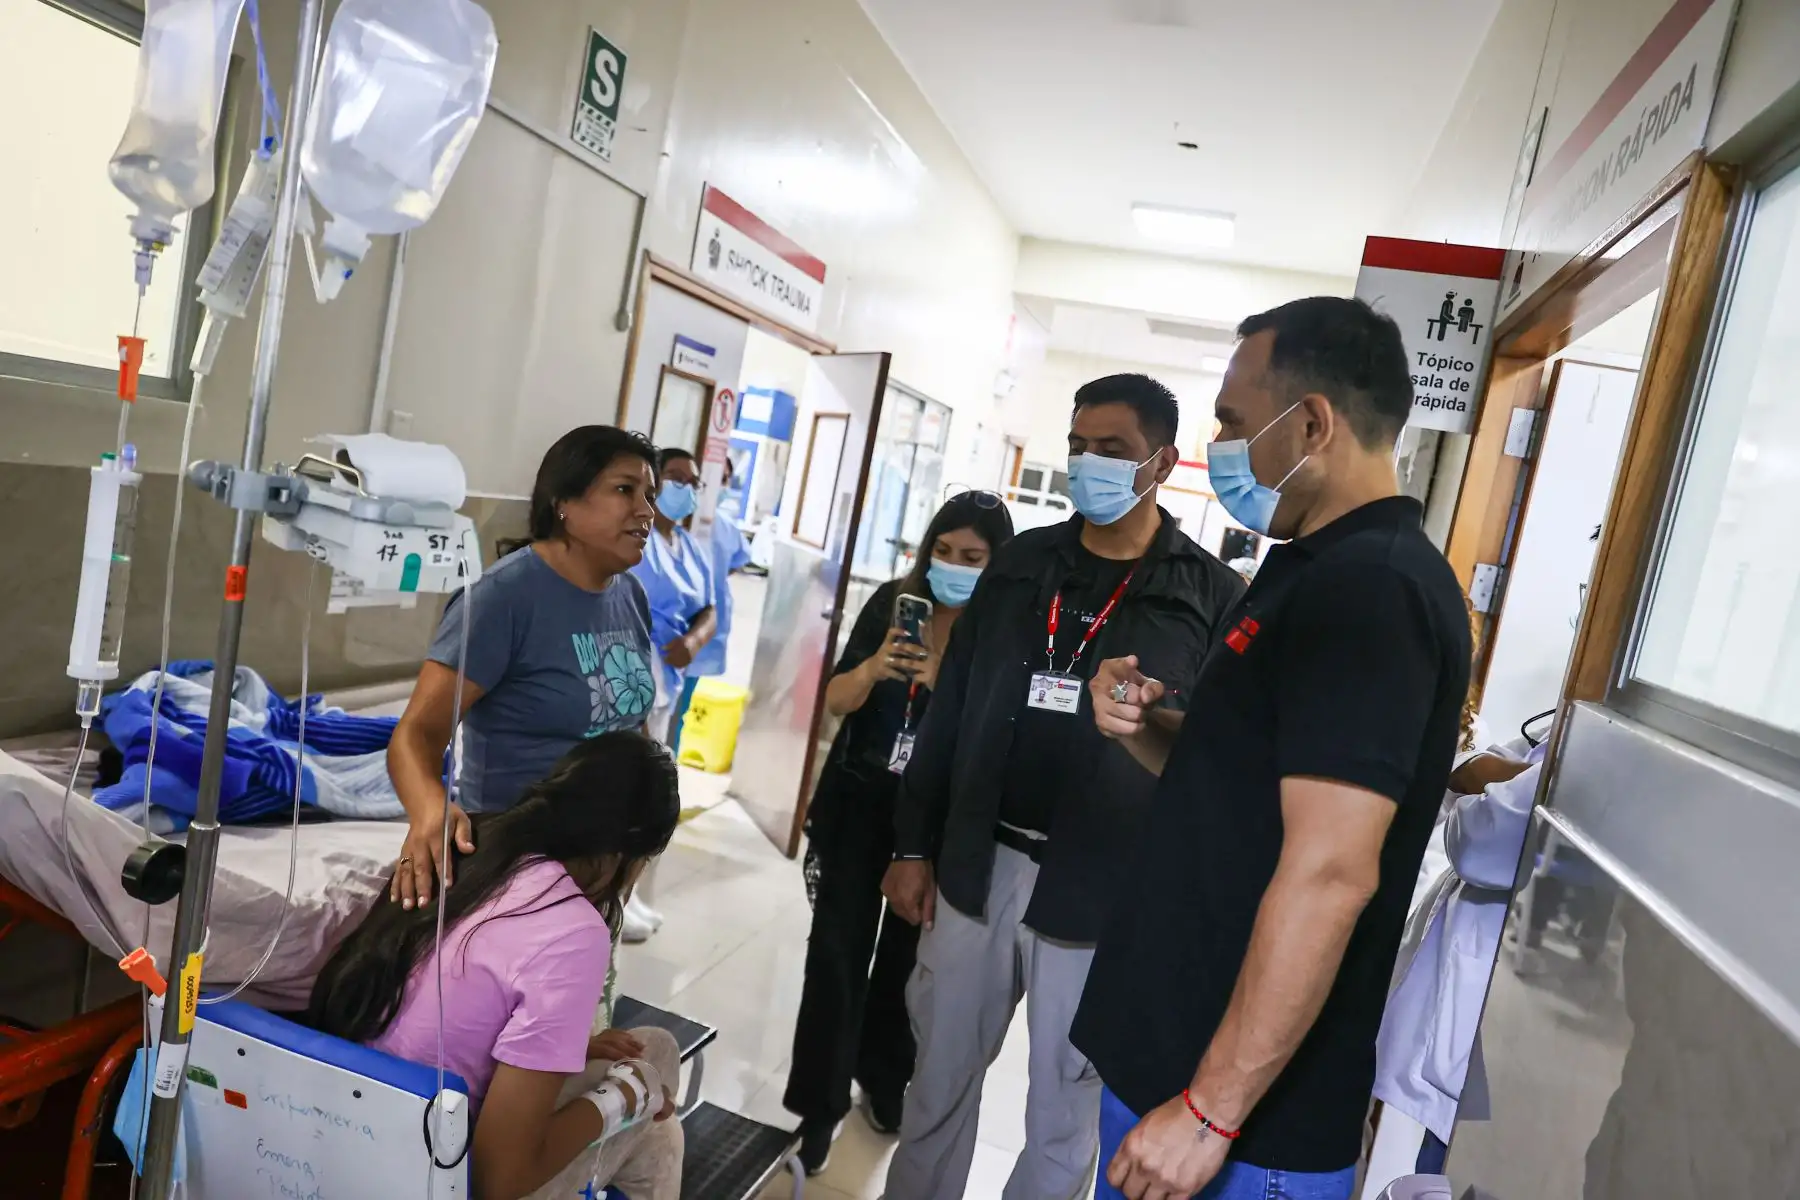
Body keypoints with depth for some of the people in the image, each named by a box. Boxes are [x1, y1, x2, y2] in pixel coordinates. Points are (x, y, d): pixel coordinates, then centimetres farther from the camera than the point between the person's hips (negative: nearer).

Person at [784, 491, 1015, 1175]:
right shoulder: (893, 601, -4)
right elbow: (835, 701, -5)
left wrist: (941, 681, -31)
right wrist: (873, 667, -25)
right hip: (858, 803, 1)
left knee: (906, 956, 14)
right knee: (838, 953, 1)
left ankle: (885, 1082, 37)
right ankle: (817, 1107, 15)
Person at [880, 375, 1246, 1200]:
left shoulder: (1211, 595, -4)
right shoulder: (1020, 563, 7)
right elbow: (949, 711, 9)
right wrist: (914, 847, 7)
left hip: (1105, 892, -3)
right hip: (976, 867, 3)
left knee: (1065, 1107, 13)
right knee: (940, 1075, 17)